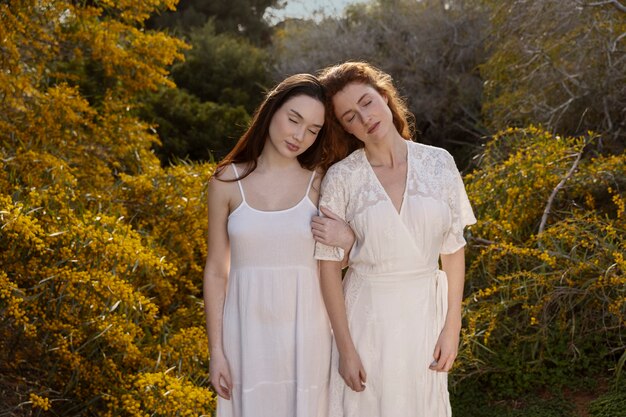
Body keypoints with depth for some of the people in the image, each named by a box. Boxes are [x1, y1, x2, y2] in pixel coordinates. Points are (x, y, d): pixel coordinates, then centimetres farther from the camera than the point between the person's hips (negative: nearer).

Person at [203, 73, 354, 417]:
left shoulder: (322, 184, -1)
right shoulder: (227, 182, -2)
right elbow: (216, 271, 1)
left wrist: (348, 239, -16)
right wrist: (216, 350, -1)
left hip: (304, 330, 0)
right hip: (248, 330, 0)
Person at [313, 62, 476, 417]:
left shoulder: (439, 163, -2)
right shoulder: (341, 178, -8)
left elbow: (453, 248, 2)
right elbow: (329, 265, -6)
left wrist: (452, 326, -1)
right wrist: (345, 347, -8)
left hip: (425, 312, 2)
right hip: (366, 315, -2)